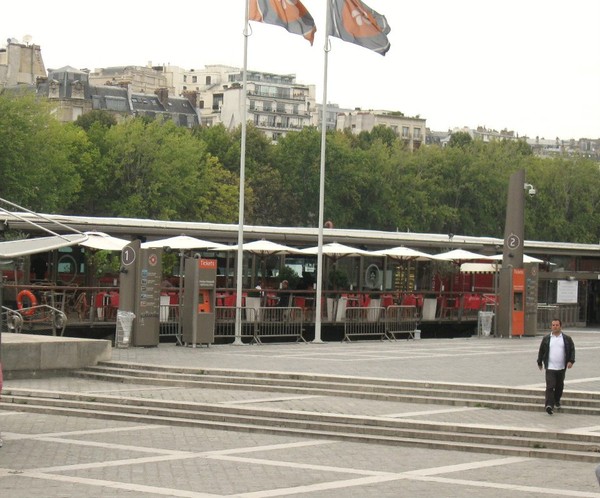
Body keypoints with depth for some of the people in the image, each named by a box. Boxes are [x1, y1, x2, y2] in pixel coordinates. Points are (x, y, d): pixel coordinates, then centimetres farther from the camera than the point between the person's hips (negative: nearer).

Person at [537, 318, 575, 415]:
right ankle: (549, 405, -20)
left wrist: (571, 361, -8)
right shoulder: (546, 338, 3)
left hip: (561, 368, 2)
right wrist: (539, 362, 13)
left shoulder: (567, 339, 4)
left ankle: (557, 401, 35)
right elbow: (541, 351, 11)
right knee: (550, 386, -13)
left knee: (559, 386, 14)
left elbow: (572, 350, 5)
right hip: (550, 367, -2)